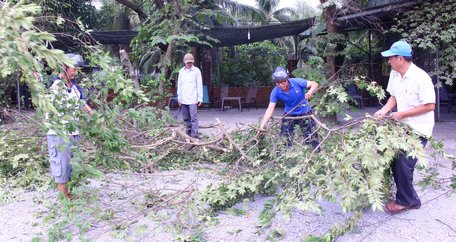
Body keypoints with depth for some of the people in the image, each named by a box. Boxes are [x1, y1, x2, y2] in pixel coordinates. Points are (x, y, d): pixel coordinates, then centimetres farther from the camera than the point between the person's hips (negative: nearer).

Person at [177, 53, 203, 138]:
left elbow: (199, 85, -2)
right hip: (183, 99, 4)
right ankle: (188, 133, 19)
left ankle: (194, 135, -9)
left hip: (193, 99, -4)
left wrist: (200, 98, -6)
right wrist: (179, 98, 10)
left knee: (193, 117, -9)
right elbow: (179, 85, 14)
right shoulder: (181, 71, 10)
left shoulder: (196, 70, -1)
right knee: (186, 118, 10)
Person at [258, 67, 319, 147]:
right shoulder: (275, 92, -20)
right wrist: (262, 126, -32)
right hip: (289, 114, 2)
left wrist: (310, 92, -39)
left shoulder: (297, 82, -24)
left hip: (305, 113, -1)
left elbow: (315, 84, -16)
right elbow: (270, 109, -23)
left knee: (312, 139, 1)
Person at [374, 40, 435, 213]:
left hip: (418, 130, -7)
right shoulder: (394, 74, 1)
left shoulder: (421, 78, -21)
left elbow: (430, 106, -21)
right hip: (402, 126, 8)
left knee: (403, 164, -8)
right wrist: (385, 110, -5)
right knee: (395, 160, 8)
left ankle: (404, 200, 14)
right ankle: (410, 199, 25)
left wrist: (402, 114, -21)